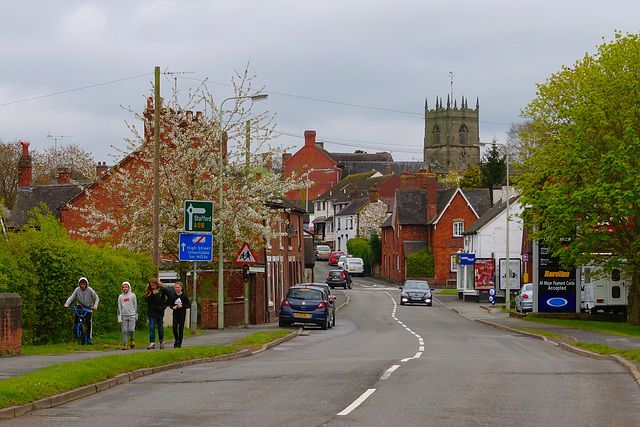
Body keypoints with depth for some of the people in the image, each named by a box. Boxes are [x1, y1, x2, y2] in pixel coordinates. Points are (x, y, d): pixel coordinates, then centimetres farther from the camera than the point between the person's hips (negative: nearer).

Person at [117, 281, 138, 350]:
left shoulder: (133, 295, 5)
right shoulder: (120, 297, 8)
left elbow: (135, 306, 9)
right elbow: (119, 308, 8)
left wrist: (136, 316, 9)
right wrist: (119, 318, 2)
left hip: (132, 316, -1)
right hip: (124, 316, 1)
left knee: (131, 330, -11)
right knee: (124, 331, -3)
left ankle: (132, 339, 17)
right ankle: (124, 344, 2)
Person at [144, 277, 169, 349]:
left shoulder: (162, 289, -3)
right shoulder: (149, 291, 2)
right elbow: (146, 299, -8)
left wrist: (165, 305, 3)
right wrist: (153, 294, -18)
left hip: (160, 312, -1)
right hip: (151, 312, 1)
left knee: (160, 327, 8)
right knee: (151, 327, -8)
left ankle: (161, 341, 28)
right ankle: (152, 343, -12)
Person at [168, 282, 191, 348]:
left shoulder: (185, 296, -3)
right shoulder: (173, 296, 4)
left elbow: (189, 305, -1)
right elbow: (170, 304, 12)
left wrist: (182, 306, -15)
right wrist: (173, 307, -9)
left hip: (182, 314, -2)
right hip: (175, 314, 2)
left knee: (181, 329, -1)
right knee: (174, 328, -7)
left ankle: (179, 343, 7)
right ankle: (176, 340, 16)